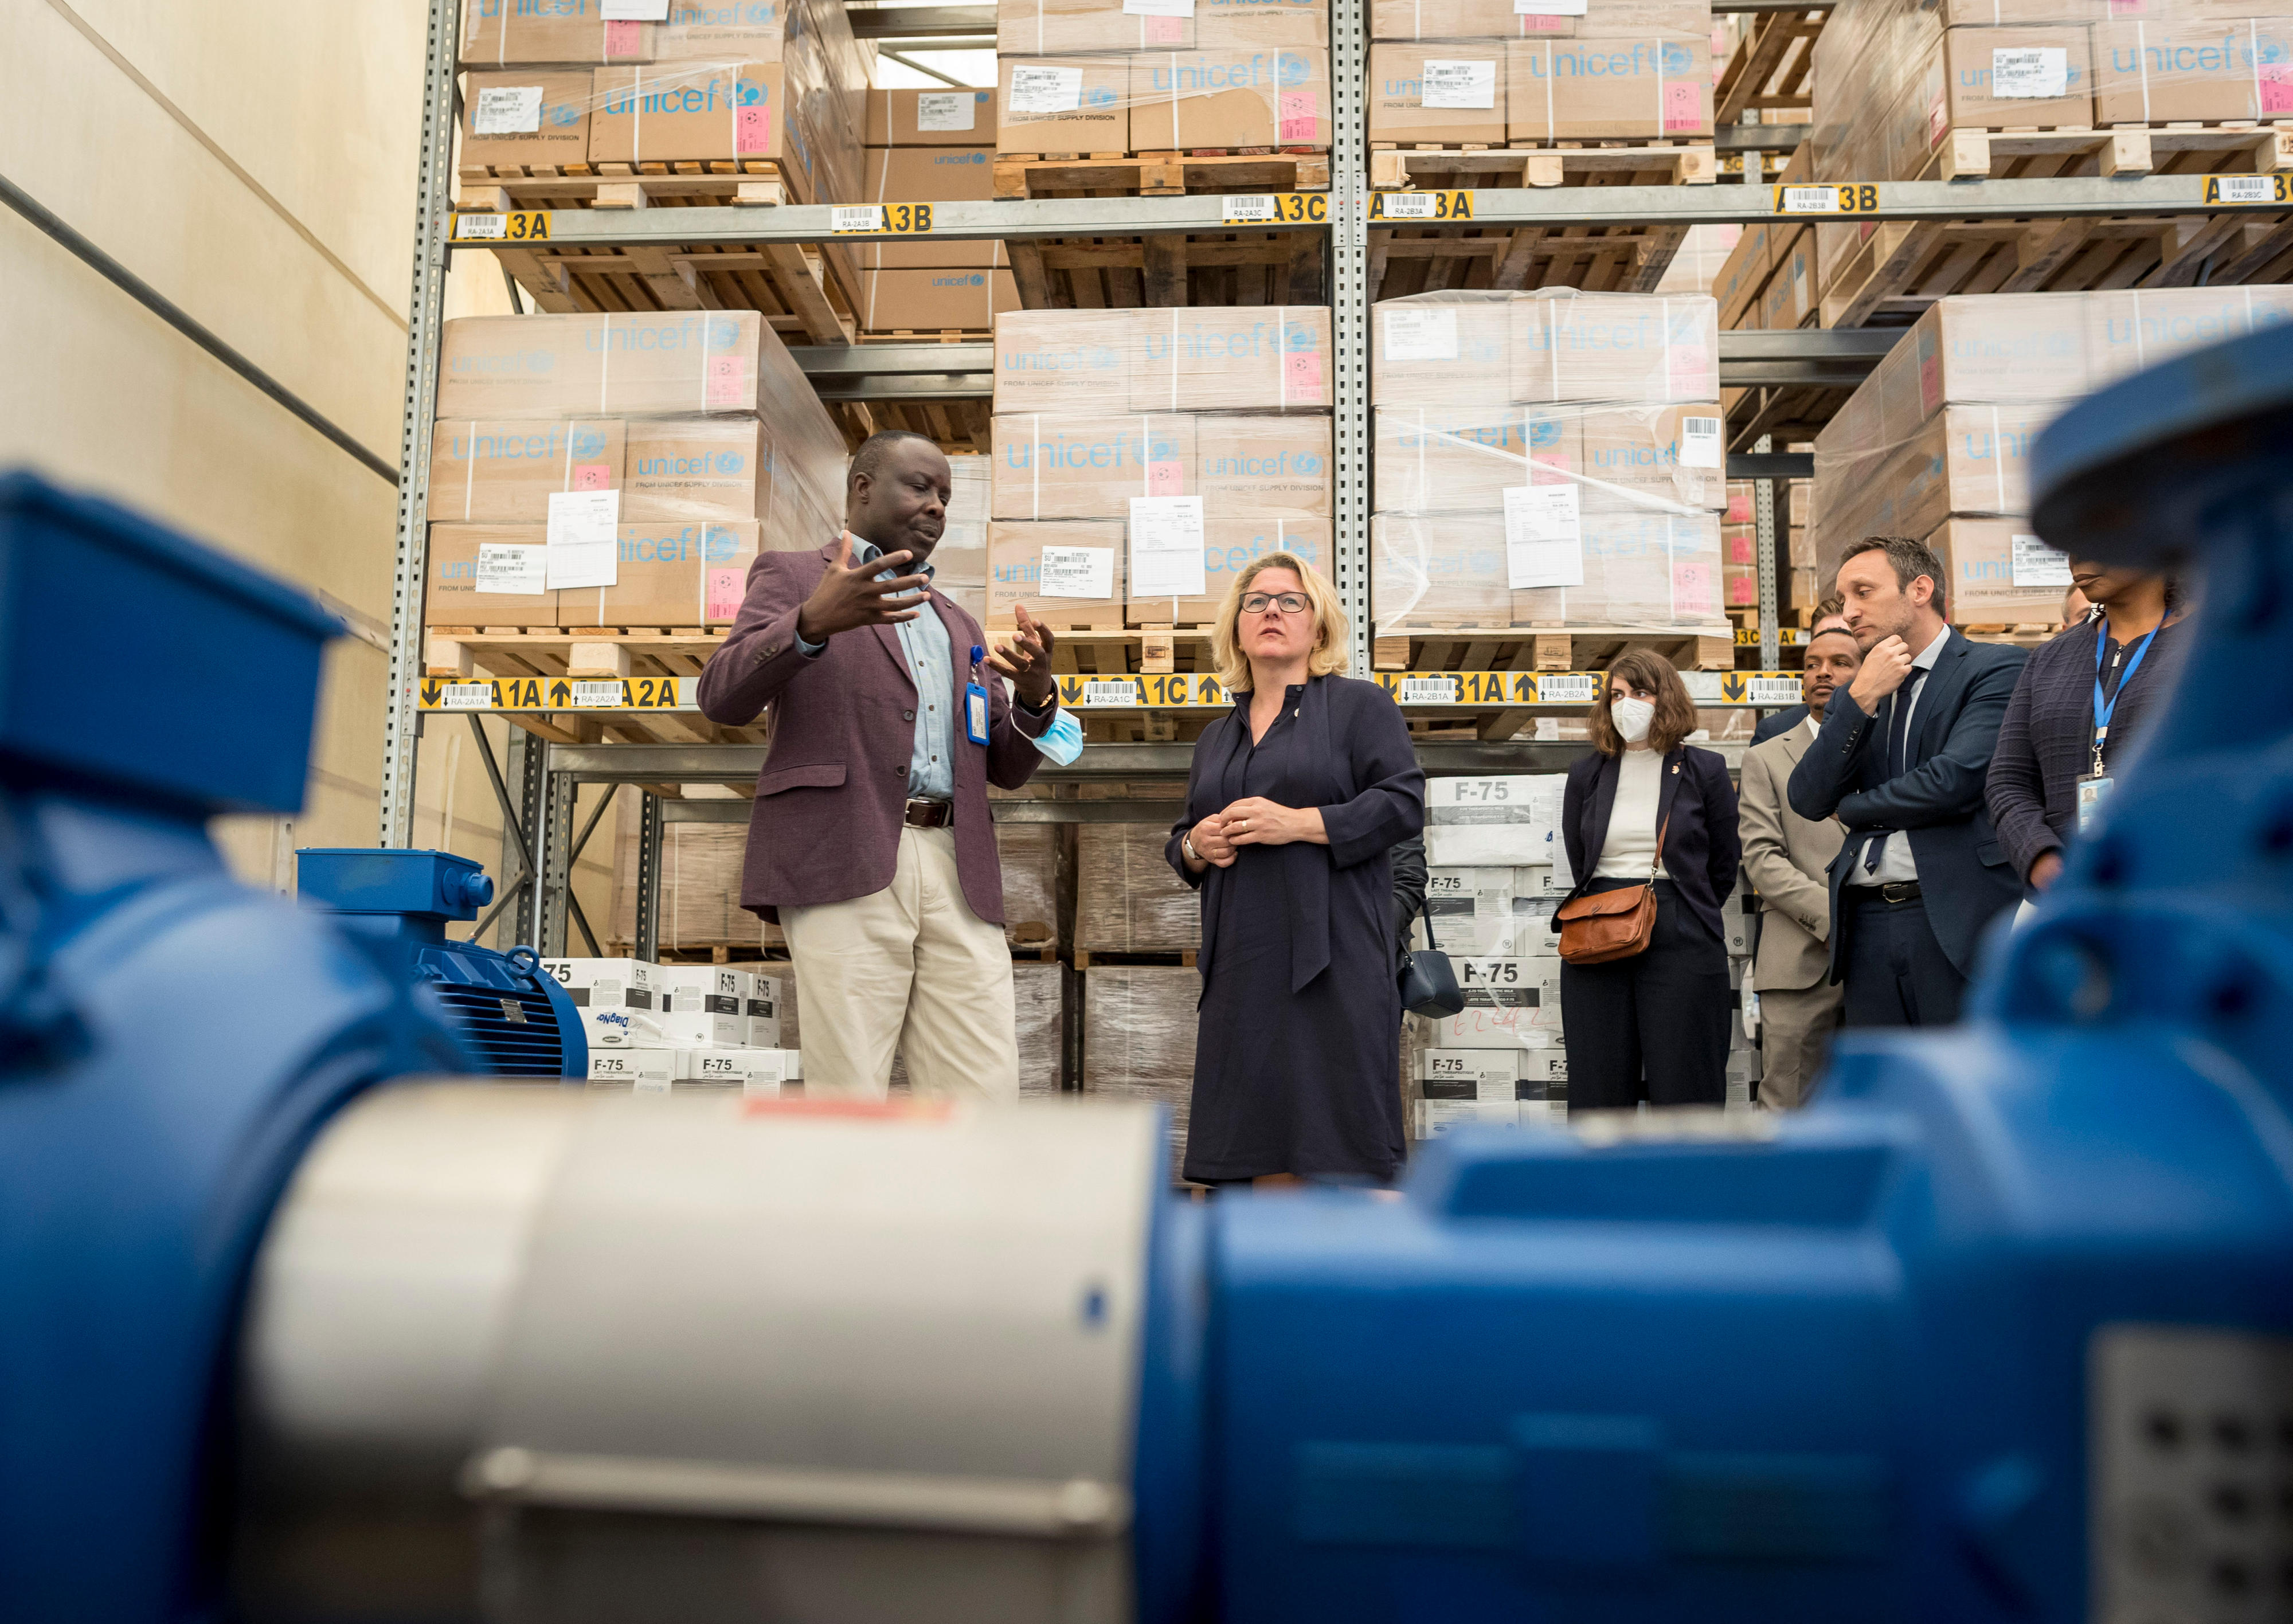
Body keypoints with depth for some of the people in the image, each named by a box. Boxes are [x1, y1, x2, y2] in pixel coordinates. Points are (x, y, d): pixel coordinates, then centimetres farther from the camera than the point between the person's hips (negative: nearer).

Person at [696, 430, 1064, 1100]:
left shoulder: (957, 625, 30)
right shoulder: (790, 576, 14)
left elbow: (1006, 767, 24)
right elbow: (723, 697, -2)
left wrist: (1036, 692, 1)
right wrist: (813, 623, -21)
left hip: (959, 875, 5)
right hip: (845, 865, -5)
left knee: (984, 1102, -5)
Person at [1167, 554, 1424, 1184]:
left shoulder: (1359, 704, 6)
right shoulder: (1215, 737, 22)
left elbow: (1404, 803, -5)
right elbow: (1181, 839, 29)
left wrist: (1299, 823, -14)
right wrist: (1195, 846, 4)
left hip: (1334, 955, -5)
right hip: (1242, 962, 6)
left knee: (1341, 1138, -8)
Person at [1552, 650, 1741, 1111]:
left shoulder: (1704, 771, 4)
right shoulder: (1586, 775, 11)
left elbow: (1724, 866, 9)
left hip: (1681, 946, -2)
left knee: (1682, 1086, -1)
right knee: (1600, 1086, 4)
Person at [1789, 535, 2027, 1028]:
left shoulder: (1996, 669, 1)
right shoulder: (1853, 696, 18)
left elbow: (1956, 780, -13)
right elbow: (1808, 800, 6)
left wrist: (1853, 808, 3)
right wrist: (1861, 699, -4)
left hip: (1958, 922, -5)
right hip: (1868, 927, 5)